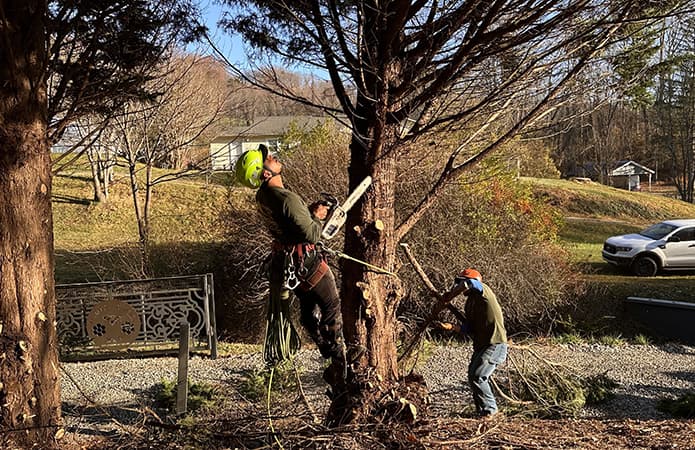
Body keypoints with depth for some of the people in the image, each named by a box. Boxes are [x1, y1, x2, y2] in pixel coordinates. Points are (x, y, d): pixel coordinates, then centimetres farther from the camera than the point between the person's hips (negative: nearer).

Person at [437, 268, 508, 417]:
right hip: (481, 345, 10)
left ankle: (489, 409, 0)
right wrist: (452, 327, -6)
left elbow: (471, 283, -32)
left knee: (476, 377, -13)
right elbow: (469, 328, 10)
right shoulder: (470, 303, 16)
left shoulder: (483, 291, -9)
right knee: (473, 376, 11)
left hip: (495, 345, -10)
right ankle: (481, 410, 22)